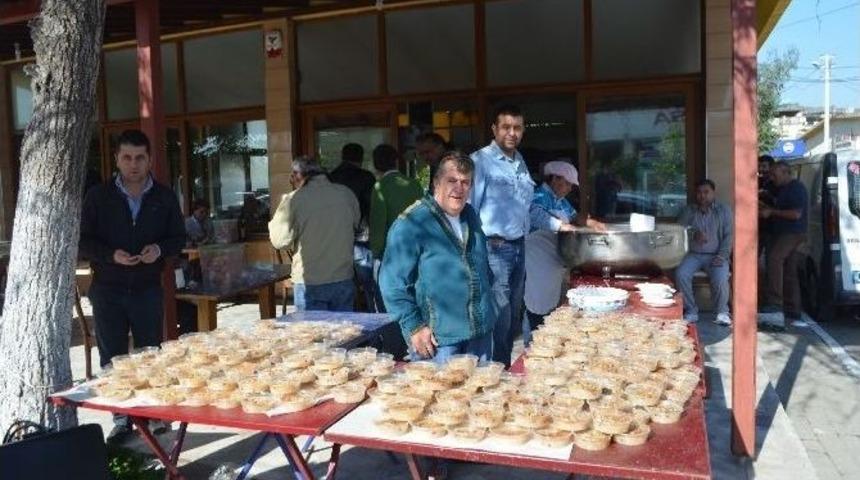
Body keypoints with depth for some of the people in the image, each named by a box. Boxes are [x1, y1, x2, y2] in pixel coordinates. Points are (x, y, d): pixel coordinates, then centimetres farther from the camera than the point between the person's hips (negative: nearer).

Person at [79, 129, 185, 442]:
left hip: (148, 289, 0)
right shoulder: (98, 196, -1)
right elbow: (84, 241, -1)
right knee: (112, 358, 6)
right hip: (108, 290, 0)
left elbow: (178, 238, 7)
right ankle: (121, 419, 18)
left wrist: (160, 249, -14)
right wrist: (111, 255, -19)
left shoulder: (164, 197, 2)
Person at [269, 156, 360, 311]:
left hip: (309, 283, -3)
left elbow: (280, 240, -9)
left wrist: (273, 223, 10)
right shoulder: (346, 193, 0)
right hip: (344, 280, 3)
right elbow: (356, 225, 12)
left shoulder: (294, 200, -11)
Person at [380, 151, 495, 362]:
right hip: (437, 339, -7)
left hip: (481, 333, 7)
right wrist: (414, 327, -17)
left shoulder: (471, 216, 9)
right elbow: (393, 282, -16)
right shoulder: (411, 224, -15)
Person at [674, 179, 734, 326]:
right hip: (694, 254, 2)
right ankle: (691, 311, -10)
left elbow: (729, 235, -1)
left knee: (720, 279, -30)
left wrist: (722, 255, -14)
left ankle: (722, 313, -5)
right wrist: (693, 233, -20)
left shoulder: (724, 210, 5)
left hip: (715, 255, -1)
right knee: (680, 274, -27)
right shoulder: (689, 211, 9)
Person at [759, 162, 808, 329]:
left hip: (792, 233, -11)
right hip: (781, 233, 11)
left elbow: (796, 214, -20)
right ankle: (792, 309, 21)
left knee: (773, 259, -29)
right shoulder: (782, 189, 19)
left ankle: (774, 305, -39)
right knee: (787, 271, 13)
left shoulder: (796, 188, -11)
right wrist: (766, 211, 13)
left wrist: (772, 212, -16)